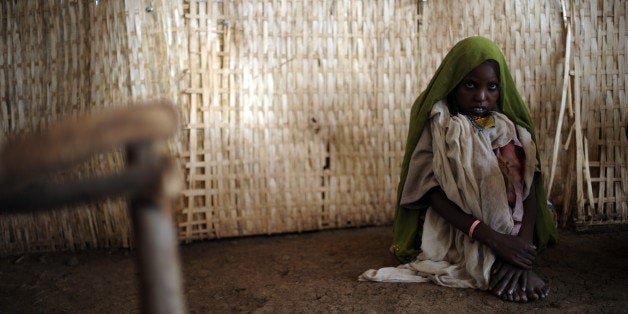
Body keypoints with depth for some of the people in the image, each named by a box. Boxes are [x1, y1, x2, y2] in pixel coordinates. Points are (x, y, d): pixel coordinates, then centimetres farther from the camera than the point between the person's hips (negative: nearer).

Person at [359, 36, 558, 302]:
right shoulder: (437, 125, -6)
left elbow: (529, 185, -9)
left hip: (513, 237, 4)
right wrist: (492, 238, -30)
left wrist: (524, 245, -28)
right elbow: (432, 191, -18)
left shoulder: (511, 127, 3)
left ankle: (515, 265, -13)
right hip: (456, 237, -3)